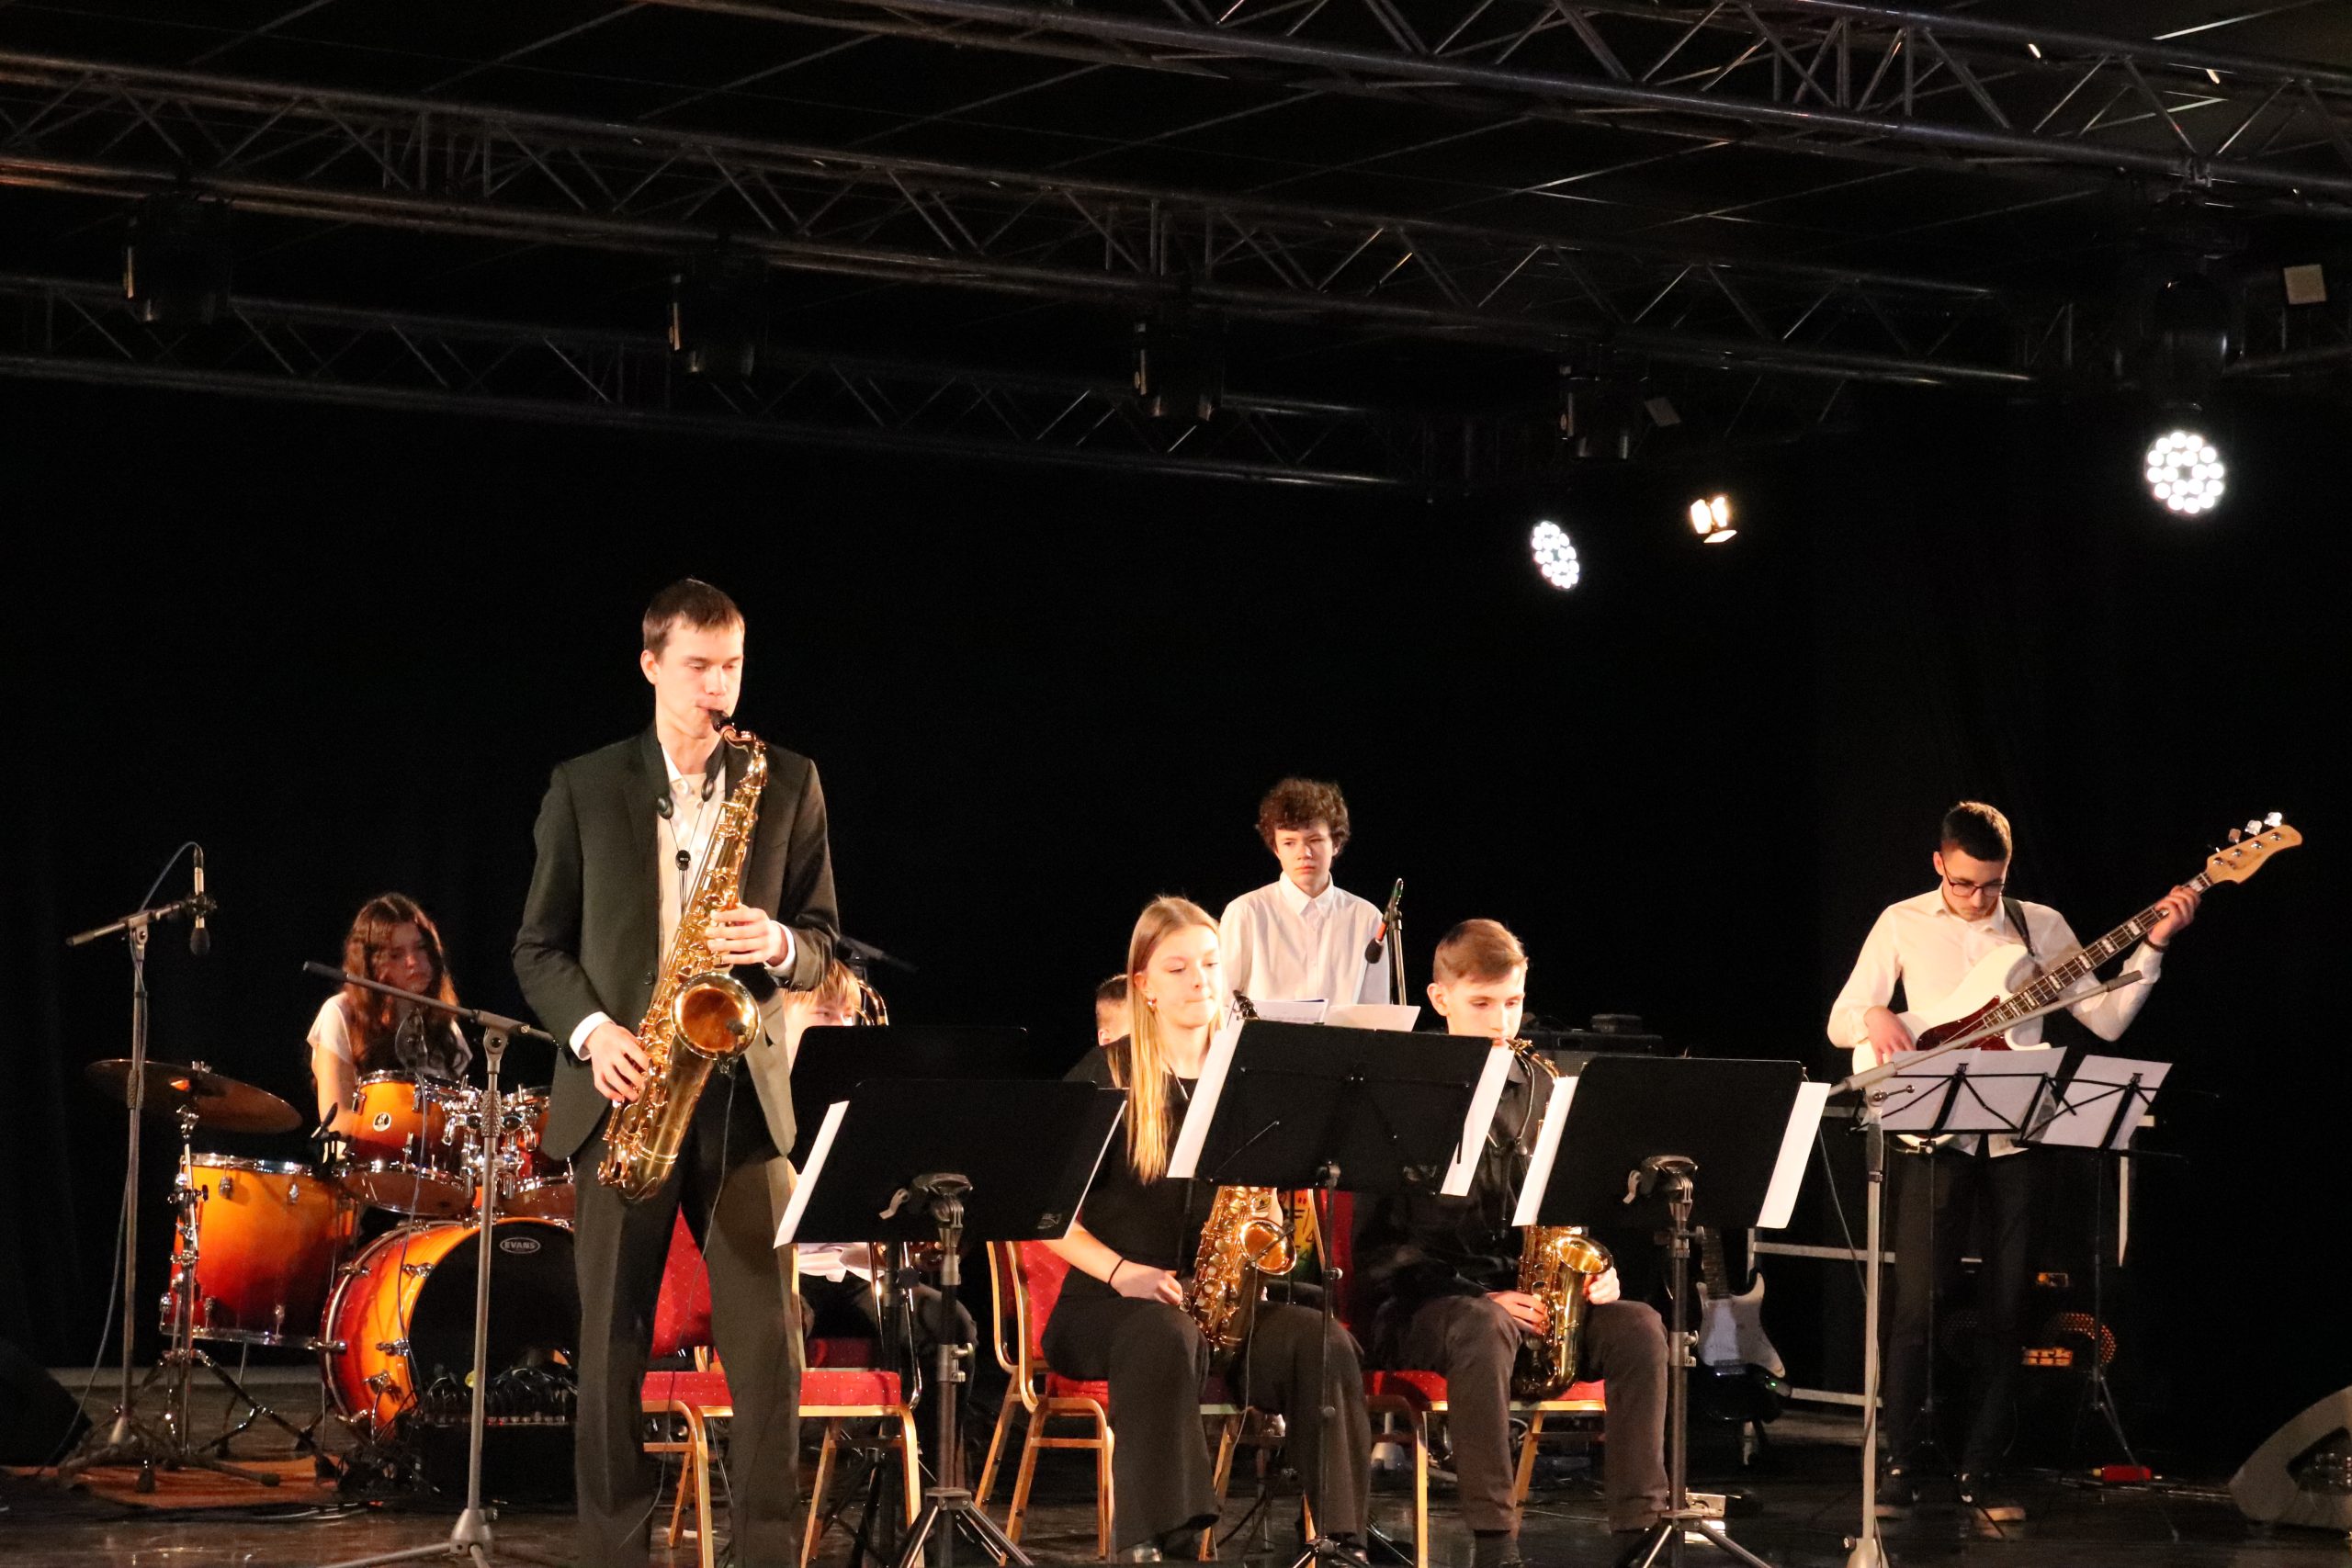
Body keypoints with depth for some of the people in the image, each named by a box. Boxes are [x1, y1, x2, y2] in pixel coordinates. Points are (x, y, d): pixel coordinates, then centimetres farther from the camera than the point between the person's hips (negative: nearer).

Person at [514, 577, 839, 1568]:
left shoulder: (788, 783, 9)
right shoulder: (584, 786, 7)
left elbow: (823, 939, 11)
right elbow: (539, 946, 8)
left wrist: (779, 945, -12)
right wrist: (592, 1030, -9)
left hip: (740, 1091, 0)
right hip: (623, 1090, 0)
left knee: (767, 1344, -5)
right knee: (611, 1347, 2)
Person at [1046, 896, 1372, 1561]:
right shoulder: (1105, 1077, 2)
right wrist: (1120, 1270, -16)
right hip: (1111, 1301, -3)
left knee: (1323, 1345, -28)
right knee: (1167, 1337, -39)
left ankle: (1339, 1538, -29)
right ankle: (1154, 1542, -46)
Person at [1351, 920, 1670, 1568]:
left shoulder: (1543, 1094, 13)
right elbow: (1379, 1242, -7)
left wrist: (1593, 1271, -4)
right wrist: (1480, 1294, -18)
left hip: (1531, 1295, 5)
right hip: (1425, 1303, -5)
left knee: (1637, 1327, -22)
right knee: (1482, 1328, -39)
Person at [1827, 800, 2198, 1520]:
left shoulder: (2041, 925, 6)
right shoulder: (1902, 924, 2)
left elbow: (2106, 1019, 2)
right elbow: (1839, 1021, 3)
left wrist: (2152, 945, -9)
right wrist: (1874, 1018, -19)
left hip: (2015, 1138, 2)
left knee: (2004, 1312, 4)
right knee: (1917, 1305, -7)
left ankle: (1980, 1469, 13)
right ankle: (1900, 1466, 3)